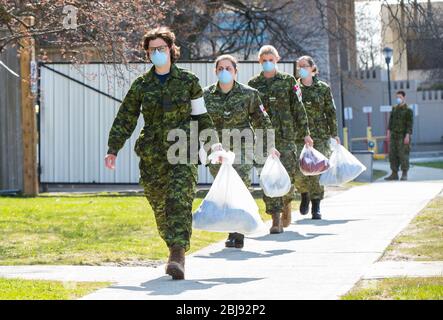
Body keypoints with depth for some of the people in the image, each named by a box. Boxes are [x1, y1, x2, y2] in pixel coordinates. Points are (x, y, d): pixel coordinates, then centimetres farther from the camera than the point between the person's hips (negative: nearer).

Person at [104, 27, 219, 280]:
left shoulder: (188, 81, 4)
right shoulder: (141, 85, 7)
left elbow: (202, 117, 12)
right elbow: (125, 119, 8)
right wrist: (113, 149, 0)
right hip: (152, 155, 3)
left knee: (179, 201, -18)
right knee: (160, 206, 7)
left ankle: (178, 256, -26)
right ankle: (177, 250, 25)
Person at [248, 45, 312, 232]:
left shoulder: (288, 81, 7)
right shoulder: (254, 84, 10)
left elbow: (298, 108, 8)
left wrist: (305, 133, 4)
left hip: (285, 134, -1)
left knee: (287, 173, -7)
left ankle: (287, 204, 23)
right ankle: (276, 219, -4)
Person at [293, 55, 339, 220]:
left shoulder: (323, 88, 4)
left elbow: (331, 112, 7)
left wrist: (334, 134, 3)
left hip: (320, 136, 0)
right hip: (298, 136, 0)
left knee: (316, 172, -4)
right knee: (298, 173, -8)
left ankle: (316, 207, 7)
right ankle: (304, 195, 23)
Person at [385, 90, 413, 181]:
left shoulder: (408, 110, -7)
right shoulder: (394, 108, 11)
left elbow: (410, 124, -12)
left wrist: (407, 136, -19)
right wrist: (389, 132, 7)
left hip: (403, 136, -6)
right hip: (394, 136, 6)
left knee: (403, 155, -6)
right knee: (393, 155, 4)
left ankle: (404, 175, -1)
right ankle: (394, 174, 8)